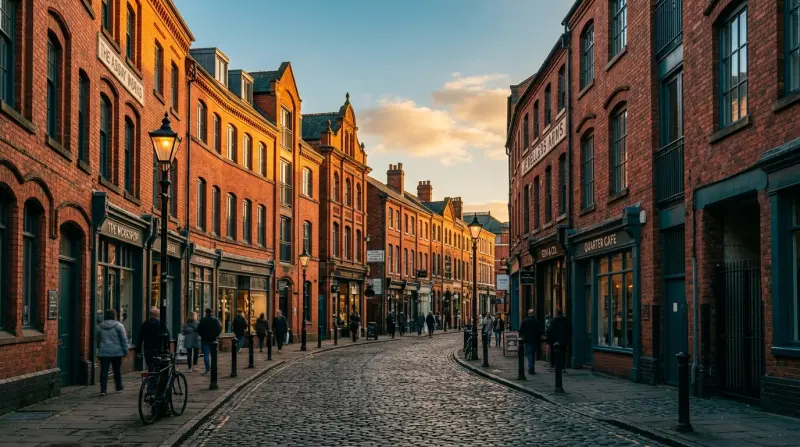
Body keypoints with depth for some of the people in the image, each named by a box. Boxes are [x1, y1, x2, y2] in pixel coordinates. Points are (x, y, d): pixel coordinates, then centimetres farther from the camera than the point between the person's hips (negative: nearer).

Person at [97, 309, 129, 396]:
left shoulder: (99, 326, 9)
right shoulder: (118, 325, -4)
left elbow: (97, 340, 18)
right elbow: (124, 339, -5)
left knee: (104, 371, 0)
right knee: (117, 371, 13)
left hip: (103, 353, 2)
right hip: (116, 352, -2)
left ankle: (103, 390, -7)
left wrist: (99, 349, 28)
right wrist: (125, 351, 2)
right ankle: (119, 387, 26)